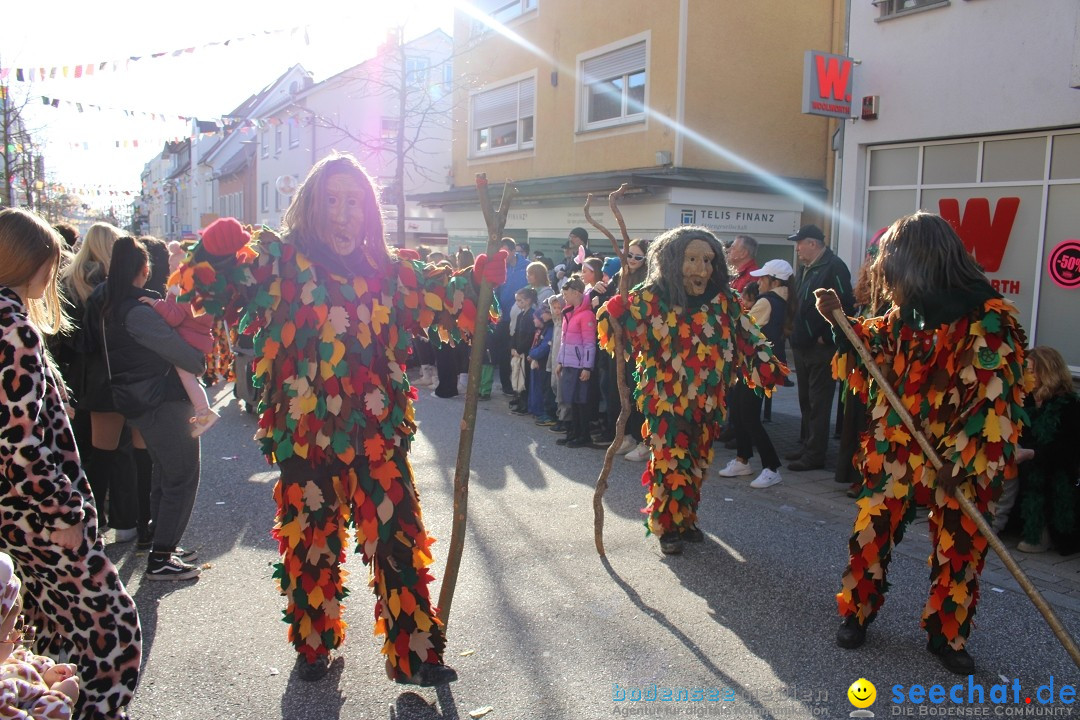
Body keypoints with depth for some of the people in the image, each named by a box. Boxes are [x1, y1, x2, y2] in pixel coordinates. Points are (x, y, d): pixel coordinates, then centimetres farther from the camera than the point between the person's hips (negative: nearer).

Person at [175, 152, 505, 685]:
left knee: (399, 541, 0)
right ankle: (313, 647, 35)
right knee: (310, 545, 12)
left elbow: (445, 303, 17)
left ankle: (416, 653, 15)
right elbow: (216, 292, -9)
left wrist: (477, 280, -1)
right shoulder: (281, 259, 0)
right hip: (306, 435, -1)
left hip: (377, 434, 1)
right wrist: (216, 255, -29)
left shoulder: (387, 271, 7)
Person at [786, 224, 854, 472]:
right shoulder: (805, 268, 14)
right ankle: (806, 446, 27)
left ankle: (814, 454, 3)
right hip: (803, 346, 9)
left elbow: (845, 306, -20)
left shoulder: (834, 267, -14)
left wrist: (825, 336, -17)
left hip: (821, 348, -9)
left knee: (818, 403, -3)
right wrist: (796, 332, 11)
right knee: (805, 401, 16)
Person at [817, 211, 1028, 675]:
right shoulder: (905, 314, 0)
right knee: (871, 534, 9)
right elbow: (873, 349, 17)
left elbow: (996, 397, -18)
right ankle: (856, 613, 27)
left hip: (961, 463, -4)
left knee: (958, 550, 10)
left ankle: (946, 635, 29)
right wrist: (839, 320, 0)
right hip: (895, 451, 4)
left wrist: (961, 460, -19)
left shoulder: (989, 319, -17)